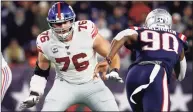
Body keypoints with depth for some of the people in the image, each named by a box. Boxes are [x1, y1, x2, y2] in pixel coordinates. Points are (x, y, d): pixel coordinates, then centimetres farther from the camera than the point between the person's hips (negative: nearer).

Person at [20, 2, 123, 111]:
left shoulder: (86, 31, -21)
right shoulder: (46, 42, -14)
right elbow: (41, 72, 3)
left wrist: (114, 72, -28)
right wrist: (34, 94, -4)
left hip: (92, 84, 0)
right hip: (65, 85, 1)